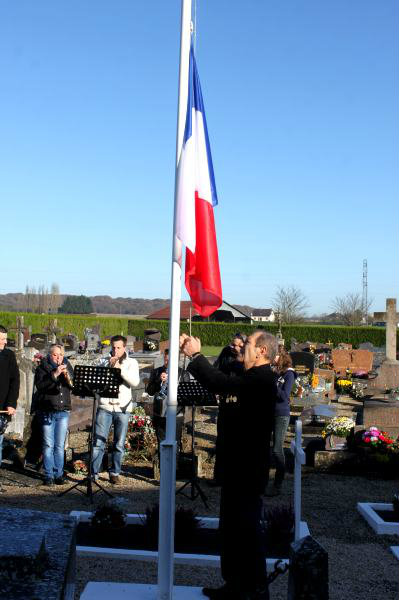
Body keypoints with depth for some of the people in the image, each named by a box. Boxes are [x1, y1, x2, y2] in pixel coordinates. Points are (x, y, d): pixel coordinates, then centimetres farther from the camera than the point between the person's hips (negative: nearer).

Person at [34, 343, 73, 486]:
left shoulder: (67, 366, 11)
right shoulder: (42, 368, 1)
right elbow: (39, 385, -14)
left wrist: (67, 376, -15)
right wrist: (54, 375, -22)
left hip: (63, 411, 3)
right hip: (47, 412, -3)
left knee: (60, 445, 5)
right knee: (48, 445, -1)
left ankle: (59, 474, 11)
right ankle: (48, 475, 4)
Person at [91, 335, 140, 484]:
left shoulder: (131, 363, 6)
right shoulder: (105, 361, 10)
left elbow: (135, 382, -10)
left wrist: (120, 368, -17)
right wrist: (109, 366, -11)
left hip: (122, 408, 0)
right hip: (105, 407, 0)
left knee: (119, 444, 6)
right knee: (98, 442, -5)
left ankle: (115, 473, 18)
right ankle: (93, 473, -1)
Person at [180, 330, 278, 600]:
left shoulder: (262, 379, -19)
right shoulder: (253, 378, 14)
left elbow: (222, 383, -29)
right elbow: (220, 383, 15)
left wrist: (196, 355, -18)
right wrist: (193, 355, 7)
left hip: (249, 466, -10)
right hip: (237, 463, 10)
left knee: (248, 527, -1)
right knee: (231, 526, 17)